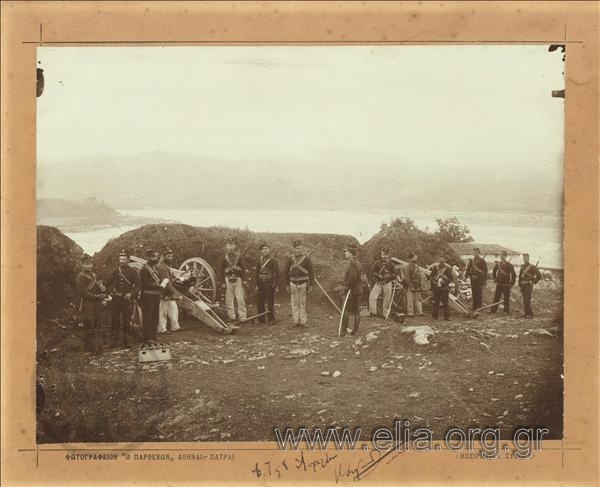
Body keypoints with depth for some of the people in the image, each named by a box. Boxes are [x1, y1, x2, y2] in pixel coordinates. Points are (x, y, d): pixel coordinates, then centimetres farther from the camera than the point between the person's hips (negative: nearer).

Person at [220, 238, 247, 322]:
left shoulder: (239, 257, 4)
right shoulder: (224, 258, 6)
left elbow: (243, 269, 3)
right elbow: (222, 271, 8)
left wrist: (243, 280, -4)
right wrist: (223, 282, 3)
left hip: (238, 280, -2)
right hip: (228, 280, 2)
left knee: (240, 299, -7)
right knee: (229, 300, 4)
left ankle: (242, 317, -5)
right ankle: (231, 316, 12)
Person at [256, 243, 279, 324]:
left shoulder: (273, 260, -6)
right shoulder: (260, 260, 9)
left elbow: (277, 273, -7)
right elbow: (257, 272, 14)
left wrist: (276, 285, -11)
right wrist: (257, 285, 12)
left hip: (270, 283, -5)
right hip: (261, 283, 5)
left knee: (270, 302, 1)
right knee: (260, 302, 8)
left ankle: (272, 319, 9)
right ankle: (261, 319, 18)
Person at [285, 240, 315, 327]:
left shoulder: (306, 259, -3)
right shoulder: (290, 259, 1)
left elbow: (311, 273, 0)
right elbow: (286, 272, 7)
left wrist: (310, 285, -4)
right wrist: (287, 284, 4)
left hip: (303, 283, -1)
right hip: (293, 283, 1)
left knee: (303, 303, 3)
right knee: (294, 303, 5)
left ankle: (303, 321, 8)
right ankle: (295, 321, 11)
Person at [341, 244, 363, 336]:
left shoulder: (352, 263, -17)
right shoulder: (358, 263, 13)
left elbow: (352, 277, -26)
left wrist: (346, 287, -19)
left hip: (351, 291, -9)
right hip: (358, 291, 9)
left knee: (346, 312, -4)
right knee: (356, 311, 12)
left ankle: (343, 331, -2)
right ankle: (355, 330, 18)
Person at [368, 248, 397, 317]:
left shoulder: (391, 264, 4)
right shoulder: (377, 263, 4)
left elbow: (394, 275, 6)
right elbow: (372, 272, 5)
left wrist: (389, 275, -14)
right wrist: (378, 275, -13)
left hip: (387, 284, 0)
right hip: (378, 283, 0)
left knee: (387, 300, 2)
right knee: (372, 296, -15)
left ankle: (385, 314, 14)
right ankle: (373, 312, -9)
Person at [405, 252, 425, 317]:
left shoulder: (417, 266, 16)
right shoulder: (408, 266, -7)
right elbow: (407, 278, -11)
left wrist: (421, 286, 12)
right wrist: (411, 286, -16)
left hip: (417, 286, 7)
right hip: (410, 286, -7)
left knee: (418, 299, 7)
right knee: (410, 299, -4)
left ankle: (419, 312, 11)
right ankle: (410, 313, -1)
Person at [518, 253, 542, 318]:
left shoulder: (532, 267, -8)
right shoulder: (522, 267, 12)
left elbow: (539, 275, -11)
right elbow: (520, 276, 17)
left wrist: (533, 282, -11)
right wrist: (519, 286, 11)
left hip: (528, 285, -7)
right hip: (523, 286, 7)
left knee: (527, 300, -13)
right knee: (525, 300, 8)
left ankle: (530, 314, -9)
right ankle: (526, 313, 14)